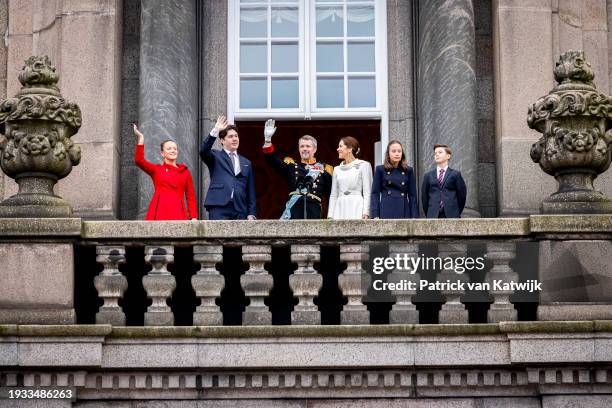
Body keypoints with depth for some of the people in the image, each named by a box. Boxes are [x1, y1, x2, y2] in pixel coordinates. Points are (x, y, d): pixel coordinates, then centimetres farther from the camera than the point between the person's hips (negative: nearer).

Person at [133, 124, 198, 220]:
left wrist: (194, 218, 1)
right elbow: (139, 160, -1)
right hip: (159, 212, -1)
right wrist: (141, 138, -5)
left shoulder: (185, 172, 16)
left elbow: (191, 197, 12)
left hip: (178, 214, 1)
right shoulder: (156, 169, 16)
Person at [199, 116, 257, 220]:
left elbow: (250, 191, 17)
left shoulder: (246, 163, 20)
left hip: (240, 211, 4)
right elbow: (203, 152, -12)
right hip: (219, 208, -3)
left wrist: (251, 213, 8)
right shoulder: (216, 157, 12)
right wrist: (215, 131, -21)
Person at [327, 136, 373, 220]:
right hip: (340, 209, 5)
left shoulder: (364, 165, 4)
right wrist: (330, 216, 9)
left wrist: (365, 213, -12)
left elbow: (367, 192, -2)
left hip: (356, 207, -5)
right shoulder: (337, 169, 19)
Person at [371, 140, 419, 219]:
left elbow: (412, 195, 10)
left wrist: (414, 217, 2)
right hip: (386, 213, -2)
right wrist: (375, 216, -6)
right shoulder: (381, 170, 6)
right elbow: (375, 194, 4)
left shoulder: (408, 170, 10)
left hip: (404, 212, 2)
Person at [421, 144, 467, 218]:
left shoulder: (455, 174, 5)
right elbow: (424, 196, 12)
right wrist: (429, 213, 8)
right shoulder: (428, 176, 11)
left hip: (451, 216, -1)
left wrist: (457, 212, 5)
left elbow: (462, 194, 5)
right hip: (433, 216, 1)